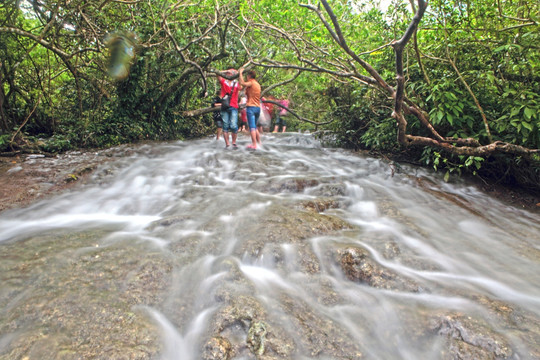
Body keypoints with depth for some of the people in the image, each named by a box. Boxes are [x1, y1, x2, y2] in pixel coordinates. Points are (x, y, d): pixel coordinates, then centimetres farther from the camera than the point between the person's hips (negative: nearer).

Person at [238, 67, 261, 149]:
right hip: (258, 107, 8)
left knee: (252, 127, -10)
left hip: (251, 107, -8)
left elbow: (242, 83, -23)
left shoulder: (251, 83, -7)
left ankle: (254, 144, -14)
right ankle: (259, 142, 19)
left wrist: (240, 73, -10)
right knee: (255, 127, 18)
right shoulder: (257, 84, 19)